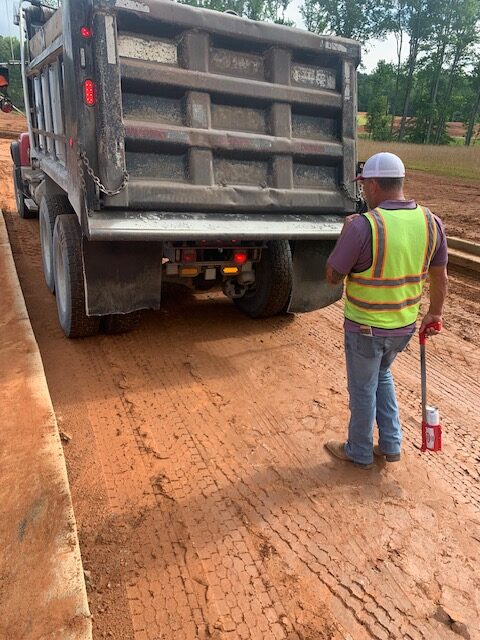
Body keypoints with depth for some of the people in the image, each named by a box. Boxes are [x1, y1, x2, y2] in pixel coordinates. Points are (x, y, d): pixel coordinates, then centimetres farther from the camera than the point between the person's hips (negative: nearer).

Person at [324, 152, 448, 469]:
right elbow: (440, 278, 5)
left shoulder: (363, 226, -24)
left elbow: (333, 276, -14)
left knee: (363, 389, 15)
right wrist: (434, 314, 20)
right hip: (405, 325, 6)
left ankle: (359, 452, 36)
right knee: (382, 375, 30)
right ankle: (390, 445, 36)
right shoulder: (430, 221, -5)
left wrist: (346, 233, -1)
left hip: (366, 328, -6)